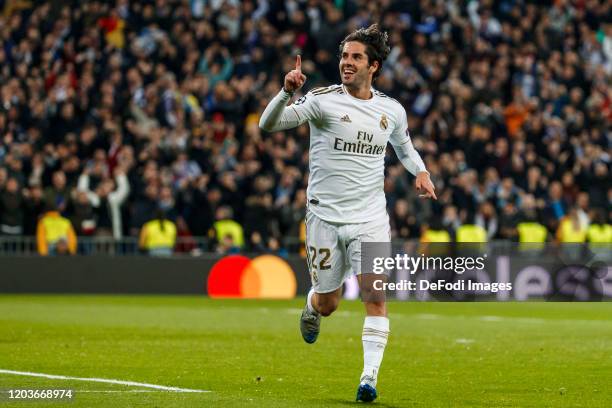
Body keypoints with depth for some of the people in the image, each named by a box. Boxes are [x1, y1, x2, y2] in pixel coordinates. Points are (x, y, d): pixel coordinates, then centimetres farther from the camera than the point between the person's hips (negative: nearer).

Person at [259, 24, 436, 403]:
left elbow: (405, 146, 26)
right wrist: (288, 92, -33)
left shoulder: (392, 111, 5)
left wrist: (421, 171, 7)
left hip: (370, 218, 2)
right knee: (328, 304, 6)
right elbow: (269, 124, -16)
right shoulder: (323, 100, -6)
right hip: (324, 218, -1)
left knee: (376, 296, -15)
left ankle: (369, 378, -12)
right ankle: (311, 307, 44)